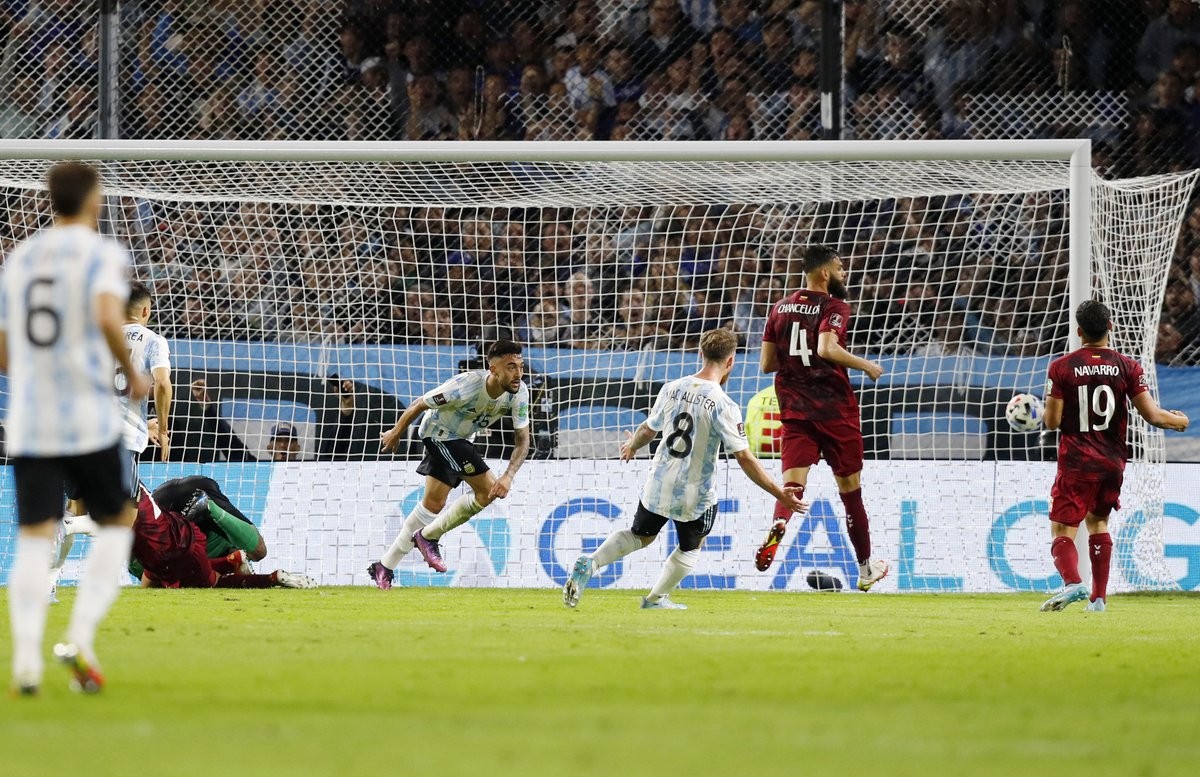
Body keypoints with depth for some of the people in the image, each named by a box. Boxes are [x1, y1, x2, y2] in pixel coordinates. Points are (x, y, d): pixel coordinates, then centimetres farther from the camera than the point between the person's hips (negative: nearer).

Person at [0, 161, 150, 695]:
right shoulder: (103, 254, -3)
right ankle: (81, 639, -3)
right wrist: (132, 374, -6)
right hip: (89, 419, -4)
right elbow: (108, 316, -22)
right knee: (116, 523, 14)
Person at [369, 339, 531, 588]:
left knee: (433, 504, 12)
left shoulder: (519, 393, -20)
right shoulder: (466, 386, -35)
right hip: (438, 430, -7)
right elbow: (419, 405, -21)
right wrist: (396, 434, -5)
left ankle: (385, 567, 24)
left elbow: (522, 439, -14)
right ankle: (428, 537, -2)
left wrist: (508, 476, -30)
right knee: (488, 489, -17)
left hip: (458, 438, 7)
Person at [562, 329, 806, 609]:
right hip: (694, 496, -4)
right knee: (691, 547, 24)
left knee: (641, 535, 26)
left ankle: (589, 564, 7)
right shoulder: (724, 405, -19)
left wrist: (632, 447, 35)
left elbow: (648, 430, 12)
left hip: (658, 486, 4)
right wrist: (780, 494, -15)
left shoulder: (672, 389, -4)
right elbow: (745, 459, -20)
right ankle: (656, 599, 31)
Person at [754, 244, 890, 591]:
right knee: (850, 487, 10)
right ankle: (866, 569, 21)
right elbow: (827, 348, -26)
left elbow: (767, 364, 11)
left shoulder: (781, 308, 10)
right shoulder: (834, 307, -8)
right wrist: (866, 366, -12)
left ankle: (777, 531, -40)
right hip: (834, 407, -4)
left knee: (793, 483, -6)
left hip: (794, 410, 4)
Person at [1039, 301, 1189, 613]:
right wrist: (1179, 421, 15)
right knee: (1098, 522, 24)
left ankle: (1072, 582, -33)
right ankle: (1098, 597, 22)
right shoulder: (1127, 367, -2)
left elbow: (1052, 421, -8)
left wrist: (1042, 414, 16)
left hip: (1076, 463, -3)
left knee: (1062, 531, -4)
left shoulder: (1061, 367, -7)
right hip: (1113, 463, 4)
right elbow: (1152, 415, -6)